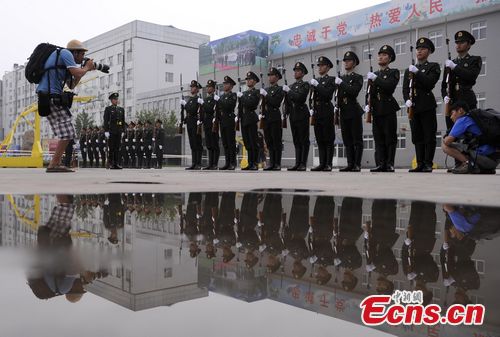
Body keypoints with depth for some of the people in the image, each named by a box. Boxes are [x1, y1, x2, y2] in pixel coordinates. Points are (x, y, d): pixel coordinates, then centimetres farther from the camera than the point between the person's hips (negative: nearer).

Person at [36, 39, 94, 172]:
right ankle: (53, 165, -11)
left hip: (47, 98, 10)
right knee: (68, 134, -10)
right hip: (52, 97, -10)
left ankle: (55, 164, 12)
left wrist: (84, 69, 24)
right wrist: (86, 68, 6)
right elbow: (76, 73, -14)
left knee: (66, 134, 13)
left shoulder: (63, 63, 26)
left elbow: (71, 85, 28)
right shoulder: (65, 53, -2)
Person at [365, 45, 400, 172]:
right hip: (376, 110, 5)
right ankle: (381, 164, 2)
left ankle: (390, 164, -2)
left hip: (388, 109, -5)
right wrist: (368, 104, 3)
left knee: (390, 137, -5)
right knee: (378, 138, 1)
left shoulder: (393, 72, 5)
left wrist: (376, 78, -13)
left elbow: (390, 86, -14)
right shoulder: (373, 75, 21)